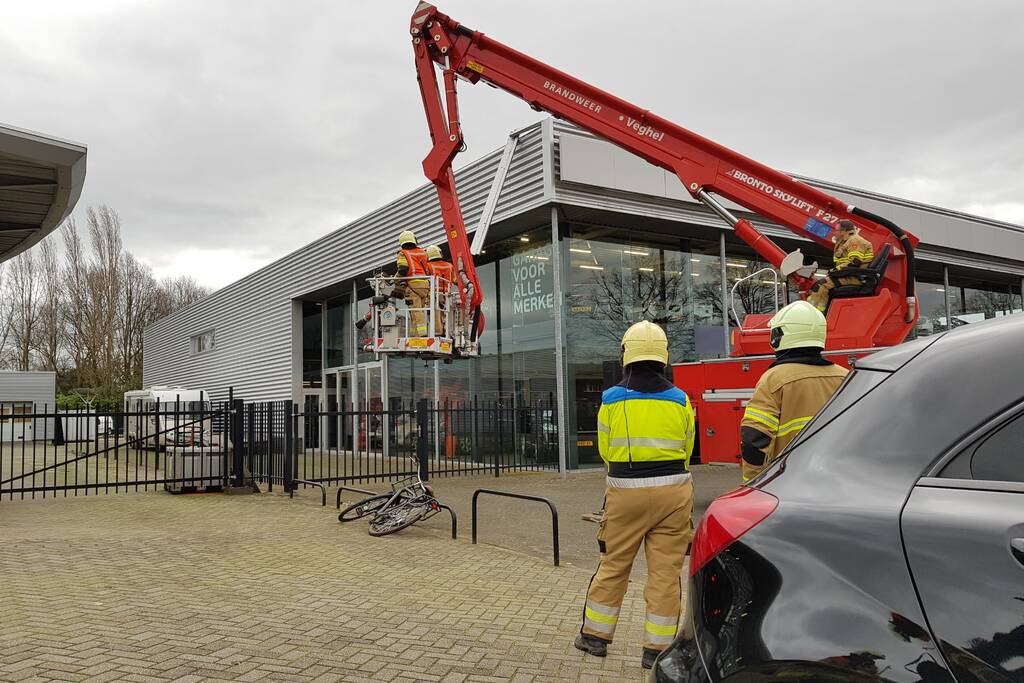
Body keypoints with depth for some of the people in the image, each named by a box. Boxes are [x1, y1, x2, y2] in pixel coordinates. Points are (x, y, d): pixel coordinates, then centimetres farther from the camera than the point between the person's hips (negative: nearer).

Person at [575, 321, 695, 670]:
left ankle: (595, 634, 25)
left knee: (613, 566, 13)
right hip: (673, 491, 0)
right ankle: (657, 648, 12)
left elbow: (605, 450, 6)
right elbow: (686, 448, 9)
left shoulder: (611, 399, -4)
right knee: (666, 571, 7)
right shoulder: (680, 400, -2)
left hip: (625, 491, 0)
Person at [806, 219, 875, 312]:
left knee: (823, 284, -24)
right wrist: (833, 270, 6)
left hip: (855, 277, -11)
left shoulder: (855, 241, -13)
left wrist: (837, 270, -19)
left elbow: (854, 262, -23)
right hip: (848, 274, 11)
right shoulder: (846, 242, 22)